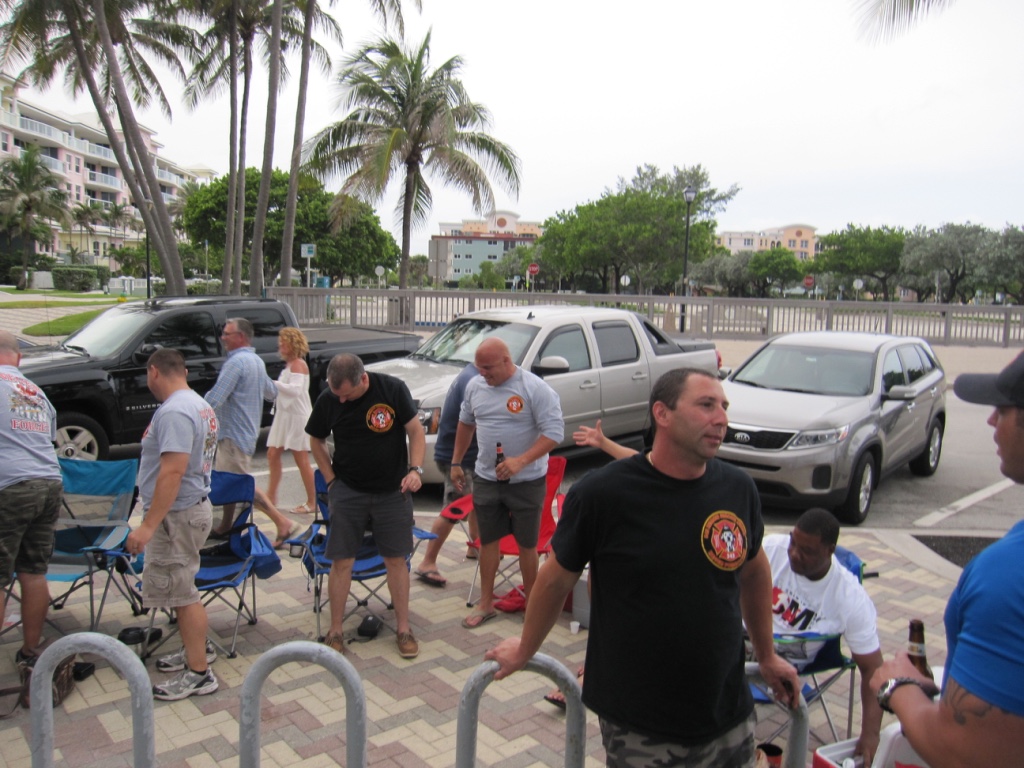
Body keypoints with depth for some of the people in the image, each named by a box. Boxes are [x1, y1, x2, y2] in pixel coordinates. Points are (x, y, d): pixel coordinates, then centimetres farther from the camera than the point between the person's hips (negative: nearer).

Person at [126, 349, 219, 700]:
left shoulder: (174, 411, -21)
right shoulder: (200, 405, 10)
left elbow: (173, 471, -28)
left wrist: (148, 525, -26)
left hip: (178, 513, -10)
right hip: (193, 505, 10)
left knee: (181, 592, 0)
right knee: (181, 588, 22)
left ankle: (199, 673, 10)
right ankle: (198, 647, 37)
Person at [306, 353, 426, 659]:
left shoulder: (393, 388, -11)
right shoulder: (327, 400, -6)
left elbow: (415, 430, -4)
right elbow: (316, 441, 8)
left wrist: (415, 469, -16)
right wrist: (331, 480, 0)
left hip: (393, 491, -1)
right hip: (347, 492, 1)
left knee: (396, 560, 5)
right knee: (341, 561, 2)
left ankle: (404, 628, 19)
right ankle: (335, 631, 16)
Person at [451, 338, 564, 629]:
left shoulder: (535, 388, -17)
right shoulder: (475, 386, 1)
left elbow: (554, 432, -20)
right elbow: (465, 424, 16)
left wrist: (521, 461, -30)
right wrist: (456, 463, 17)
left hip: (527, 481, -4)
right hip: (486, 478, 5)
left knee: (527, 543, 9)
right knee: (488, 540, 13)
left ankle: (530, 600, 27)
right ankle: (486, 603, 26)